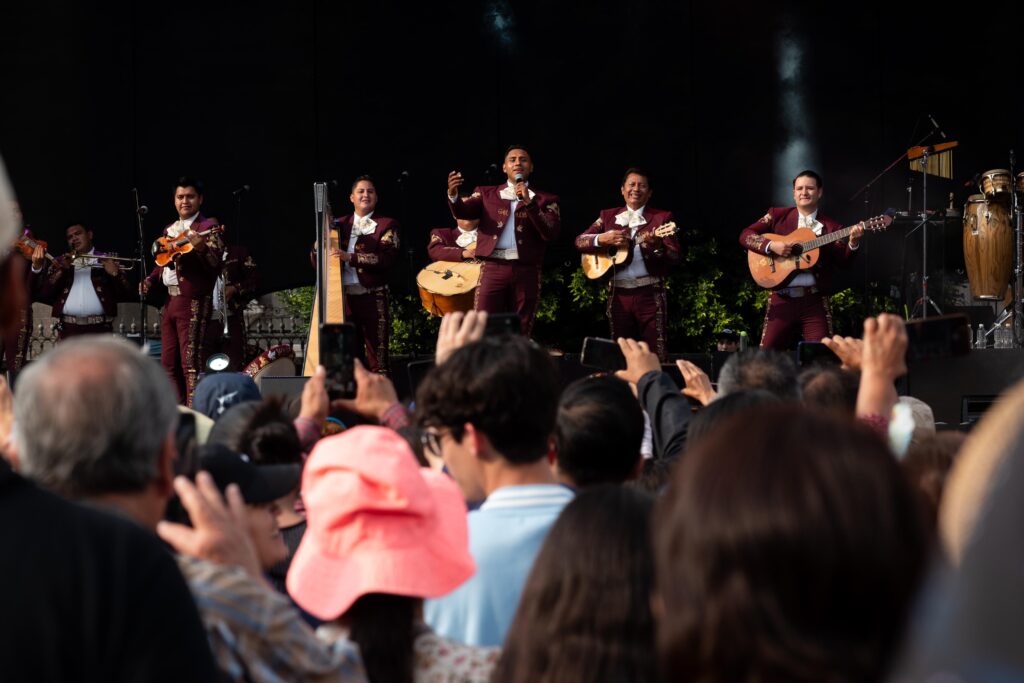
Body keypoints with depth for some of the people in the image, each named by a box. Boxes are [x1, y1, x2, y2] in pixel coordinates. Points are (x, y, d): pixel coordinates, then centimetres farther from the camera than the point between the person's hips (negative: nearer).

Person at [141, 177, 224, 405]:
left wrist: (201, 248, -33)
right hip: (170, 301, 8)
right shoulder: (170, 230, 19)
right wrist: (150, 279, 10)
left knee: (191, 363, -11)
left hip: (193, 303, -8)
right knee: (169, 363, 11)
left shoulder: (208, 226, -5)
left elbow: (216, 266, -16)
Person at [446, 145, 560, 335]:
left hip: (526, 271, 0)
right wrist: (453, 194, -23)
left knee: (520, 333, 4)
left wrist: (529, 202, -12)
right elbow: (462, 212, -2)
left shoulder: (544, 200, 11)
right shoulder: (487, 193, 15)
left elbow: (550, 233, -3)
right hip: (493, 268, 0)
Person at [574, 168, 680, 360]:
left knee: (656, 355, -8)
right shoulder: (608, 215, 13)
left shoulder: (662, 217, 3)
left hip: (650, 294, -3)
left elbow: (676, 257, -4)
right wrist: (602, 239, -11)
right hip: (619, 294, 3)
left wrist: (657, 246, -24)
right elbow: (579, 241, 8)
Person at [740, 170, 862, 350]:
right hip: (782, 300, 0)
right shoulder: (778, 215, 9)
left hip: (815, 301, 0)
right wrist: (771, 245, -13)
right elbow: (745, 235, 3)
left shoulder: (831, 227, 8)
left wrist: (853, 243, -21)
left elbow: (842, 259, -2)